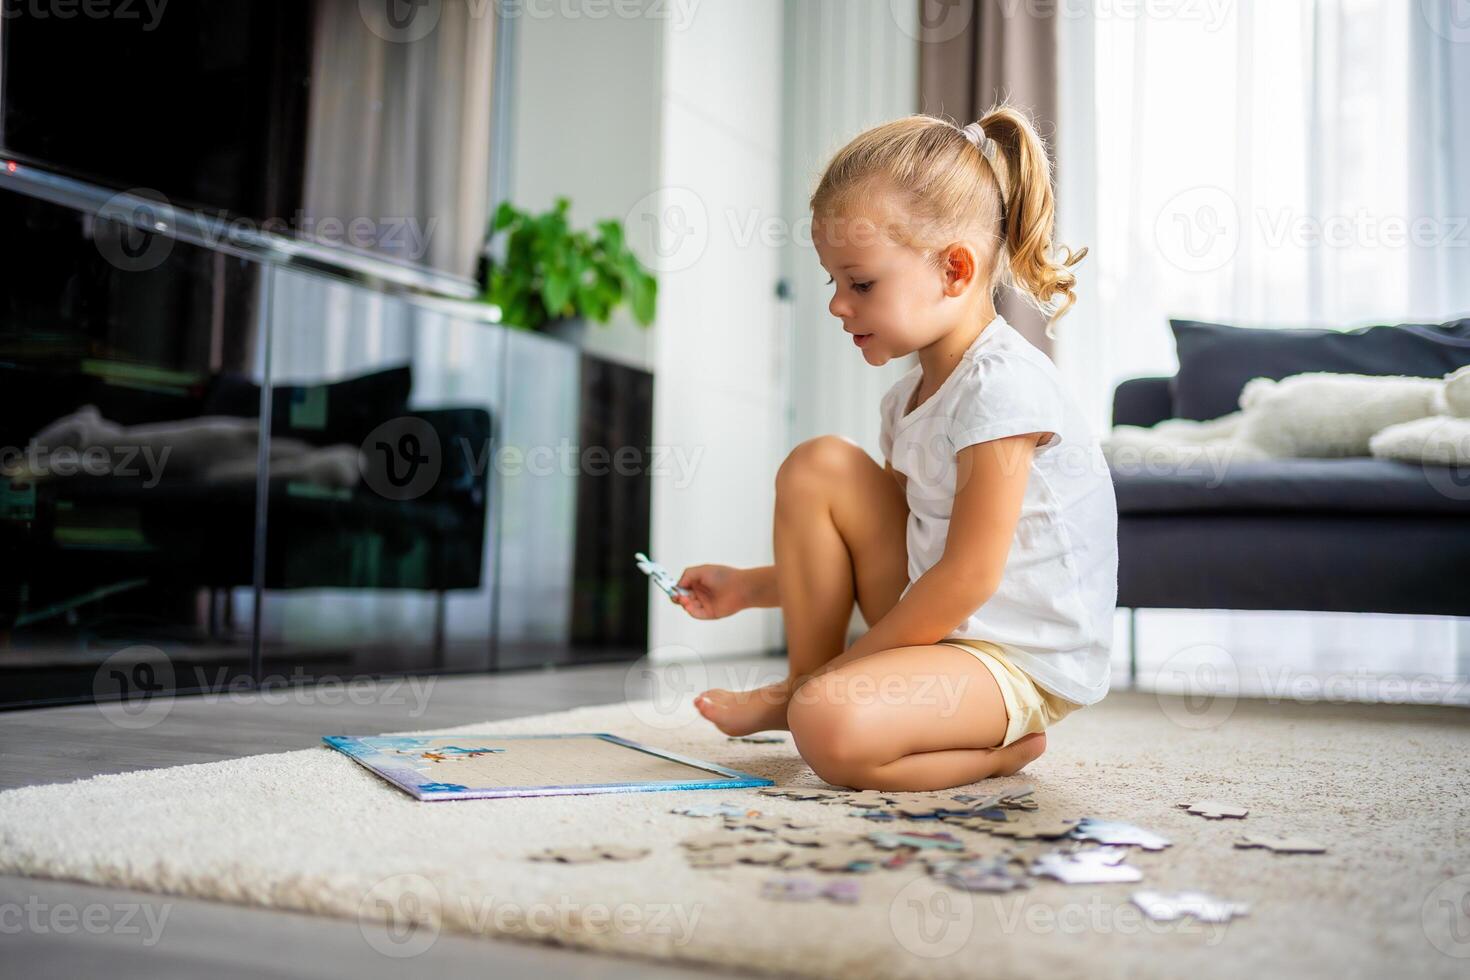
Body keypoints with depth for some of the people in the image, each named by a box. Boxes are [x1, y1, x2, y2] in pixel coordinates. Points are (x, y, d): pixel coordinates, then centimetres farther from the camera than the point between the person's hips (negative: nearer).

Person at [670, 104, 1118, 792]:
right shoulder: (911, 395, 9)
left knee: (833, 728, -34)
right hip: (940, 622, 9)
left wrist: (839, 673, -14)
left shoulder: (1002, 385, -20)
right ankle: (800, 688, 5)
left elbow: (967, 579, -22)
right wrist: (748, 587, 8)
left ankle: (998, 751, -5)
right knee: (817, 465, -2)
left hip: (1021, 662, -9)